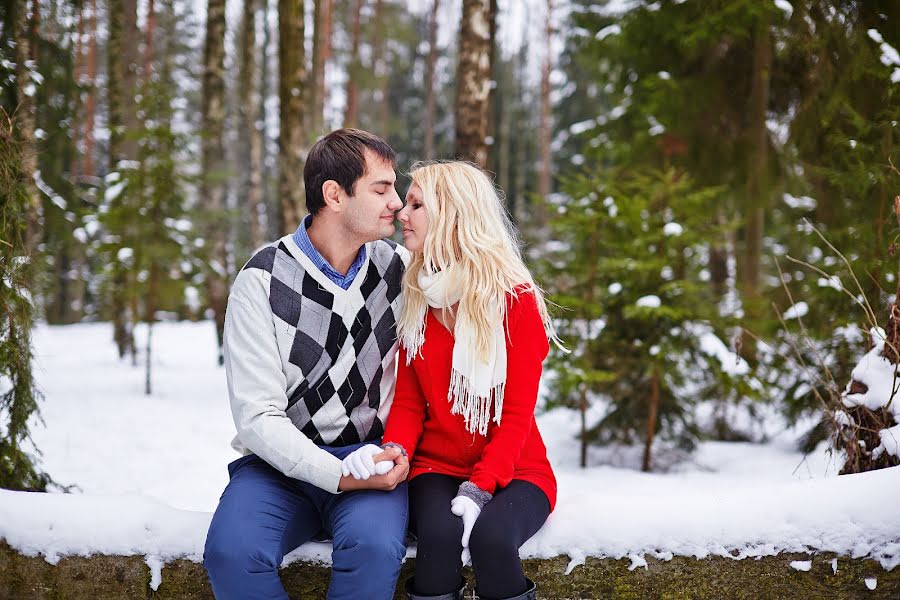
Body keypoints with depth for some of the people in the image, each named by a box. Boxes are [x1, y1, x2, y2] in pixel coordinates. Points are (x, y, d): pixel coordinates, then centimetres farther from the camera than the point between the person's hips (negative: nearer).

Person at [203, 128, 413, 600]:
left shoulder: (399, 268, 4)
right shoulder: (262, 281, -6)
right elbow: (258, 416, -10)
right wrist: (338, 476, -23)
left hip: (372, 458, 1)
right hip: (283, 460, -1)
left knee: (375, 545, -33)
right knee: (232, 552, -32)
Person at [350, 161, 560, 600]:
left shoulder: (517, 301, -9)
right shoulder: (415, 299, 4)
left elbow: (517, 415, -11)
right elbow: (408, 401, 4)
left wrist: (480, 485, -24)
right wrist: (395, 451, -17)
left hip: (513, 470, -2)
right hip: (437, 468, 3)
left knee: (489, 534, -34)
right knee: (439, 531, -31)